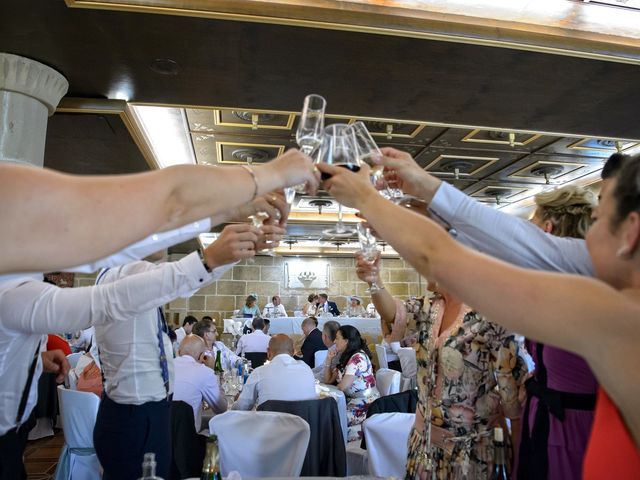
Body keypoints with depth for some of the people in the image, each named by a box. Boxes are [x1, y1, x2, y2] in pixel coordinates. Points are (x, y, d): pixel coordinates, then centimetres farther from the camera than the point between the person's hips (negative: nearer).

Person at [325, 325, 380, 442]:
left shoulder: (358, 357, -18)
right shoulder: (345, 357, 12)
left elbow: (343, 386, -21)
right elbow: (328, 381, 15)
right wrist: (328, 360, 3)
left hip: (366, 405, -9)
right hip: (351, 400, 9)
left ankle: (364, 430, -6)